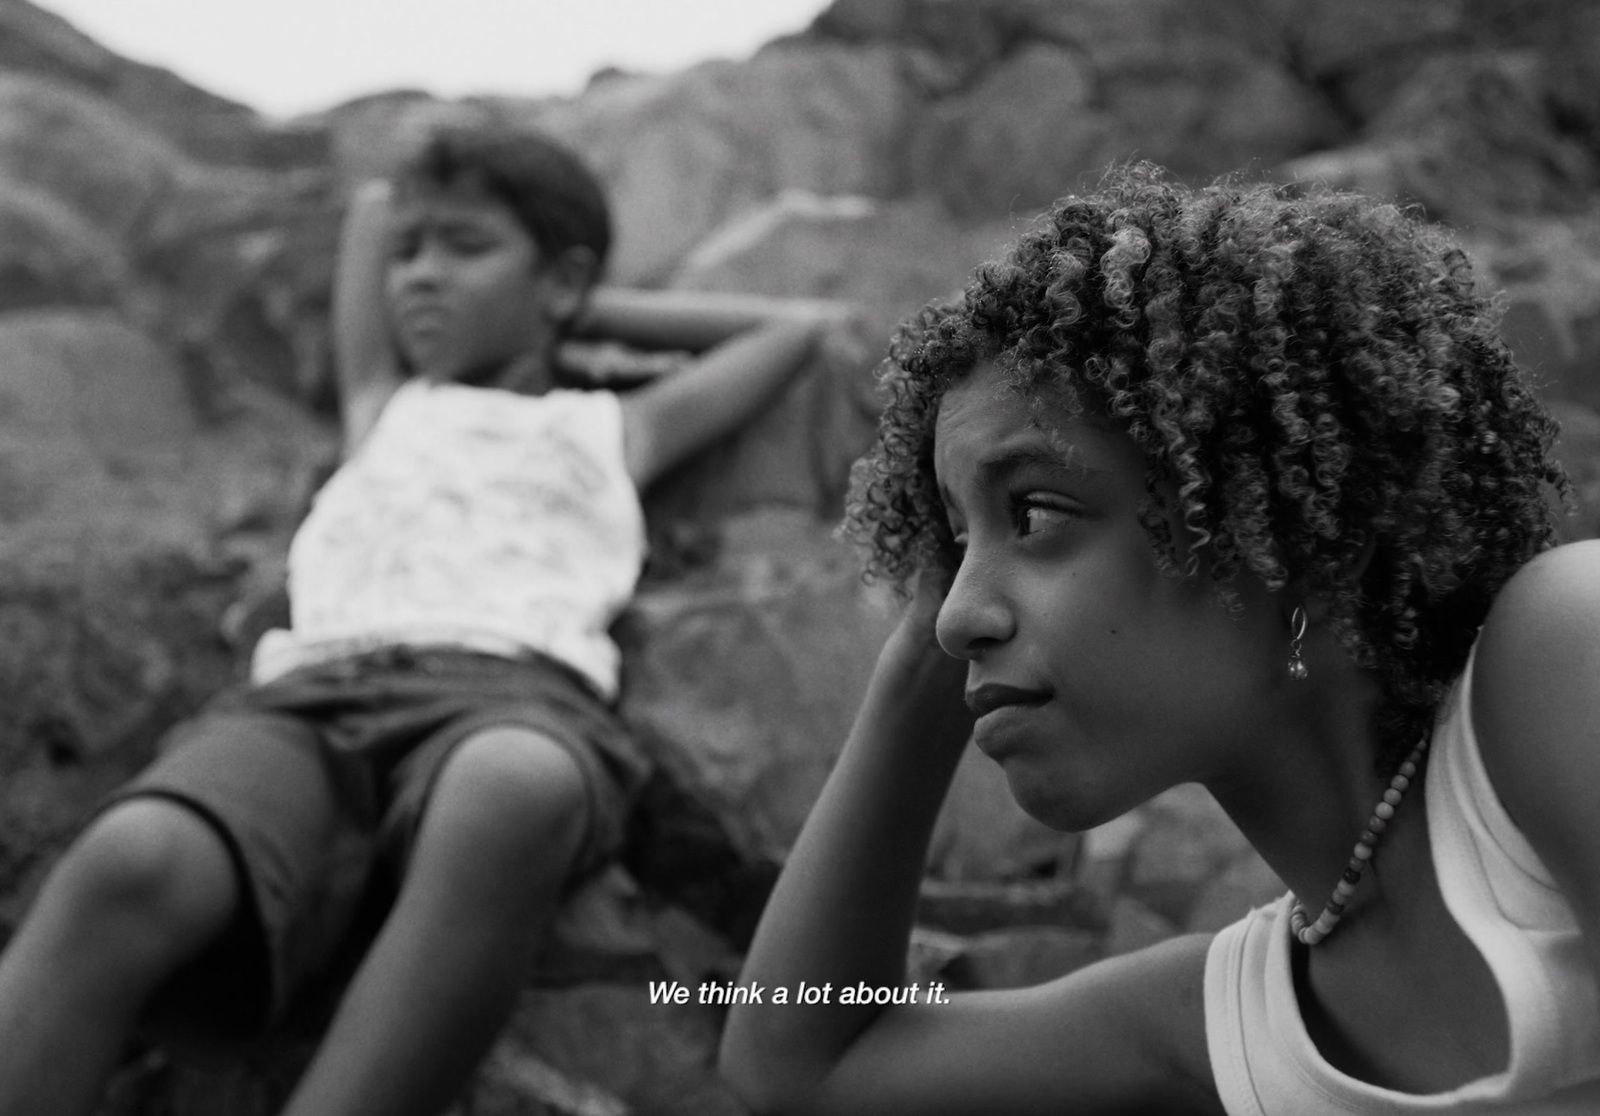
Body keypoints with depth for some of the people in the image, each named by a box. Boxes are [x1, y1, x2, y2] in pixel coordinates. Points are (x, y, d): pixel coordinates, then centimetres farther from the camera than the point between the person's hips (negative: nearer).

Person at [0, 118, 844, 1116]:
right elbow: (373, 205, 50)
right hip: (305, 695, 2)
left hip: (514, 689, -1)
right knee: (134, 860, -35)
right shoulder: (383, 407, 39)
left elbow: (804, 325, 44)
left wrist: (587, 315, 45)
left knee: (513, 789, -43)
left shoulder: (611, 426, 35)